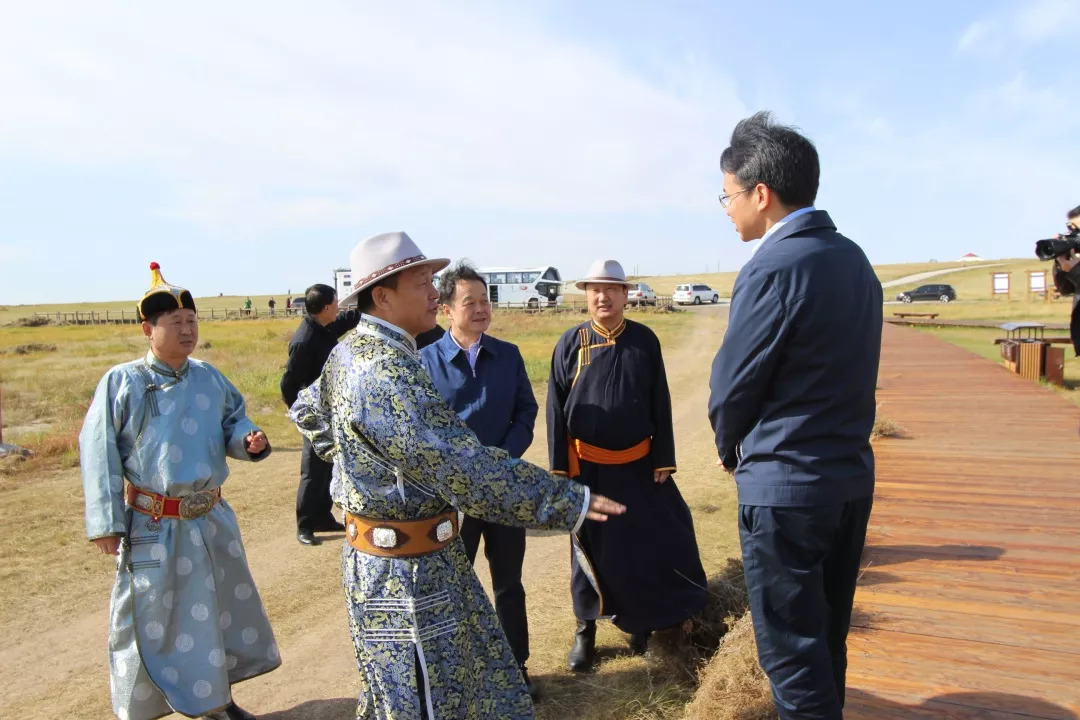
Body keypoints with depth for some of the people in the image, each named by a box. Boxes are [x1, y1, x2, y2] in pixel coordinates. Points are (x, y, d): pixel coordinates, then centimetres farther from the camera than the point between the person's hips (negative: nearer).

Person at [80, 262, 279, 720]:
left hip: (212, 519, 5)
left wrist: (248, 441, -12)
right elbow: (99, 453, -9)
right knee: (151, 620, 7)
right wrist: (106, 522, -11)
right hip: (153, 526, -5)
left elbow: (232, 423, 12)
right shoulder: (122, 383, -11)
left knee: (224, 605, 17)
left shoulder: (210, 378, 2)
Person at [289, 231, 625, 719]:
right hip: (406, 571, -9)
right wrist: (567, 501, -28)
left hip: (378, 555, 9)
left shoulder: (349, 352, 5)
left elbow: (307, 411, 23)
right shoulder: (387, 371, -27)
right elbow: (462, 467, -31)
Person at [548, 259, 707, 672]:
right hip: (589, 467, -1)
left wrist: (663, 461, -1)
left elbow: (660, 405, 1)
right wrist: (561, 467, -4)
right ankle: (586, 630, 27)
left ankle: (643, 619, 31)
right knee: (590, 548, 10)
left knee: (653, 542, 9)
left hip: (639, 464, 1)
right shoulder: (570, 343, -4)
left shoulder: (645, 340, -2)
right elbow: (555, 409, -2)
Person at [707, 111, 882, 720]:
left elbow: (733, 385, -14)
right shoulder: (854, 260, 7)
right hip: (853, 475, 9)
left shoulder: (773, 267, -20)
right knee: (828, 639, 22)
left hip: (785, 487, -9)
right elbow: (837, 372, 10)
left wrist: (731, 448, 7)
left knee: (792, 652, 6)